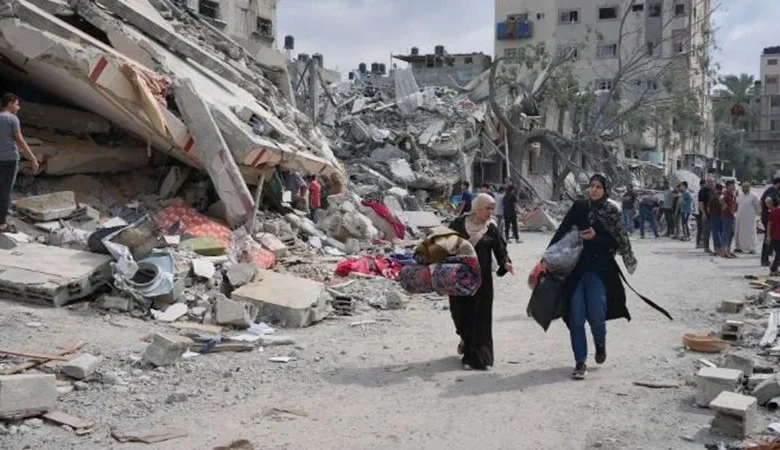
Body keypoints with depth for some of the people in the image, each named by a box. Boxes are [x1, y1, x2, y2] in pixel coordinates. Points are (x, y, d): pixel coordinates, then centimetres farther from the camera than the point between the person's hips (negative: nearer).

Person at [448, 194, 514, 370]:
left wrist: (505, 263, -20)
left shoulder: (491, 229, 2)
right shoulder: (459, 223, 2)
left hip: (481, 278, 0)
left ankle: (475, 357, 8)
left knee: (479, 316, -1)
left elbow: (501, 250, -1)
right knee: (459, 310, 6)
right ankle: (466, 337, 39)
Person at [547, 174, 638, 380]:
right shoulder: (579, 207, 6)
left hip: (599, 270, -1)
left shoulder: (612, 213, 2)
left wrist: (595, 237, -16)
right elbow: (561, 231, 0)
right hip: (576, 269, 2)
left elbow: (617, 244, 0)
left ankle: (600, 342, 27)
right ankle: (580, 362, 10)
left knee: (596, 316, -8)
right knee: (576, 318, -1)